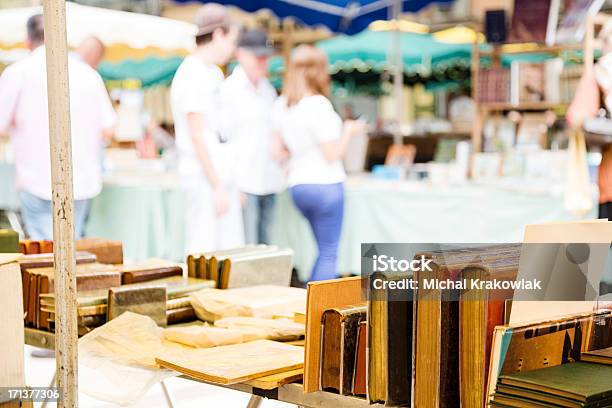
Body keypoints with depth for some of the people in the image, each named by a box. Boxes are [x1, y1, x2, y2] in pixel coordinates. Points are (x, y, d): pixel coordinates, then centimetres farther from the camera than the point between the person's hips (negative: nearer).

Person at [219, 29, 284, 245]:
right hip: (244, 182, -7)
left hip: (268, 181, 7)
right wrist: (231, 185, -14)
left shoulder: (268, 90, 17)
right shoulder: (229, 90, -5)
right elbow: (222, 137, -9)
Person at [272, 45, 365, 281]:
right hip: (326, 184, -7)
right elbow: (332, 155, -13)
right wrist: (348, 131, 2)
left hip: (297, 185, 7)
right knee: (328, 254, 2)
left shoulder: (280, 106, 4)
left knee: (325, 250, 20)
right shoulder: (319, 105, -16)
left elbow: (279, 153, 8)